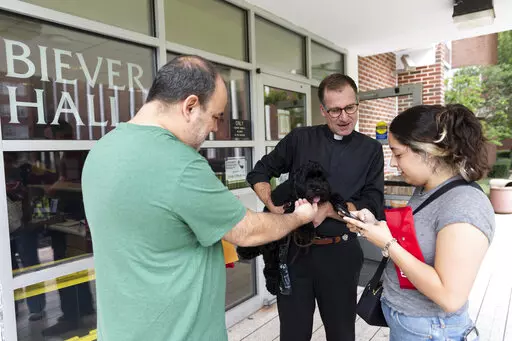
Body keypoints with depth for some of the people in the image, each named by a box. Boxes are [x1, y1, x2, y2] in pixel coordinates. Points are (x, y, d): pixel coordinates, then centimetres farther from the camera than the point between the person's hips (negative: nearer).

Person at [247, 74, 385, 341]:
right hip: (294, 249, 1)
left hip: (339, 254, 0)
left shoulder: (371, 150, 0)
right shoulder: (299, 139, 0)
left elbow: (373, 207, -5)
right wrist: (275, 207, -14)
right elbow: (258, 173, 4)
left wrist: (328, 209, -21)